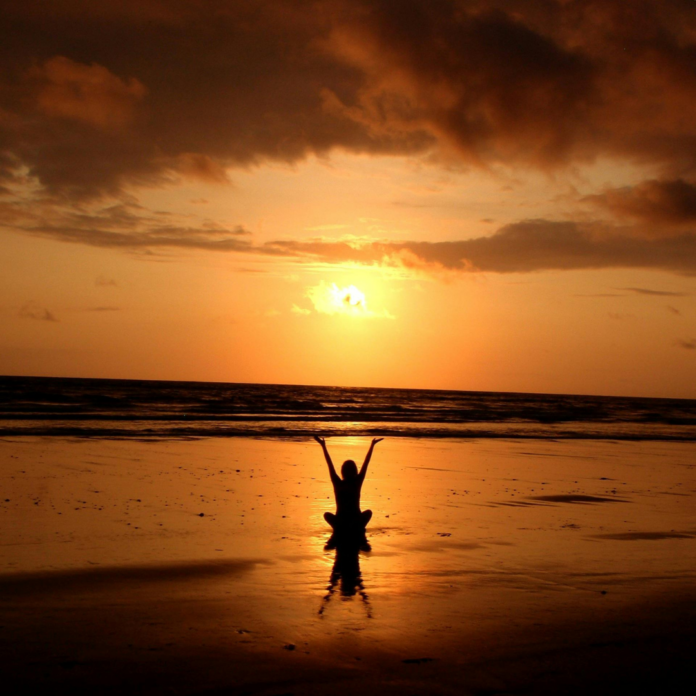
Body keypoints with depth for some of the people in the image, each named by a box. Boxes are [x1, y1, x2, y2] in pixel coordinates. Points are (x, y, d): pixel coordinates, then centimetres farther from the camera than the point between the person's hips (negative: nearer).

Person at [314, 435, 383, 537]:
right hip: (357, 522, 0)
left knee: (327, 514, 31)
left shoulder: (338, 484, -4)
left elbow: (330, 464, 2)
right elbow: (366, 463, 4)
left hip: (340, 522, 0)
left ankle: (337, 529, 8)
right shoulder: (357, 483, -3)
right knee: (368, 512, 32)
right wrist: (372, 445, 10)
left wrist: (323, 445, 9)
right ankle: (359, 528, 10)